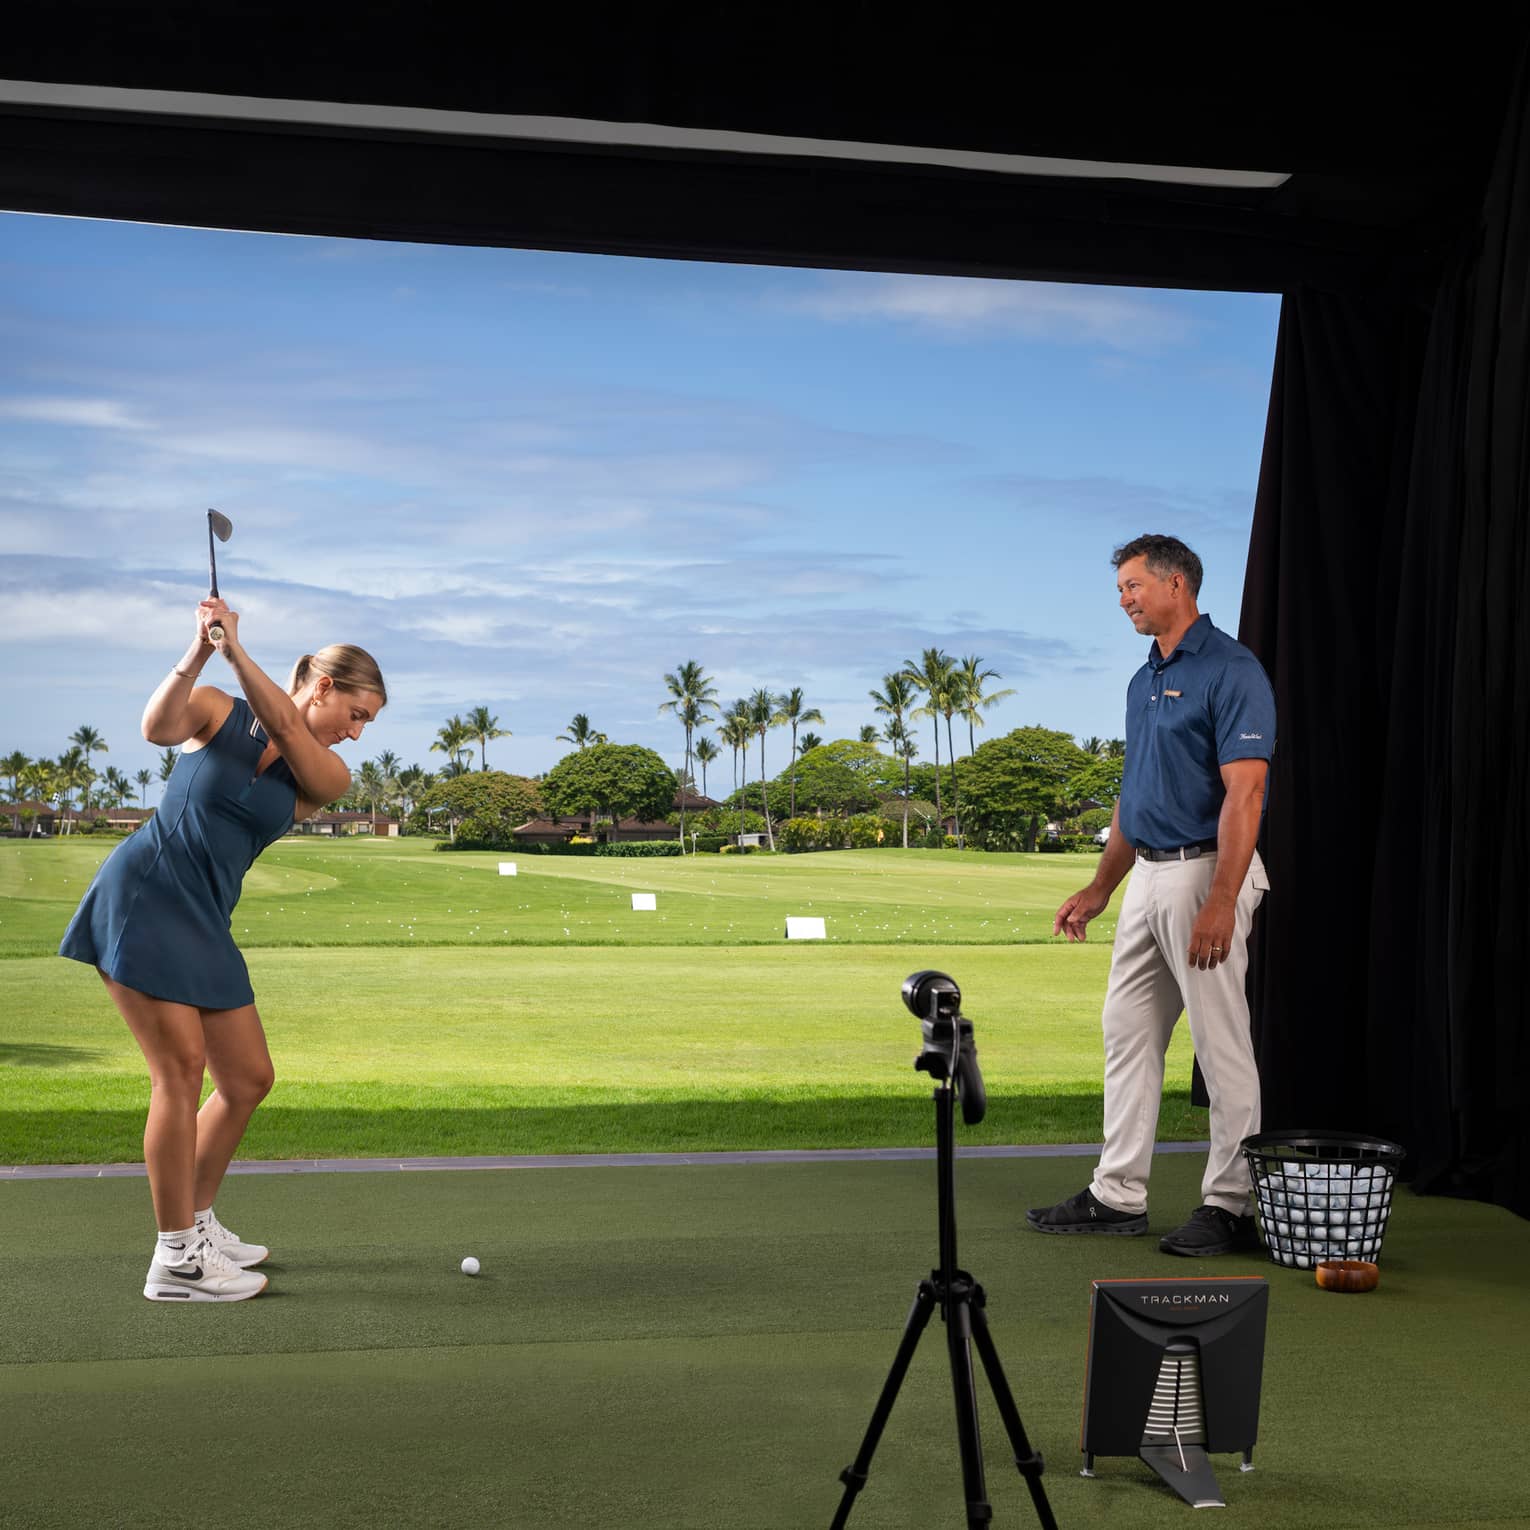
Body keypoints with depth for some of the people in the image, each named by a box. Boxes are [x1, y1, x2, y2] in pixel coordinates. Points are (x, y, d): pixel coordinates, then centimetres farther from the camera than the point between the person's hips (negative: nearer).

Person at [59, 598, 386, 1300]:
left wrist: (235, 647, -23)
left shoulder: (328, 778, 6)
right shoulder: (215, 709, 0)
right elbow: (158, 727, -20)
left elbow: (283, 728, -13)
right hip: (142, 894, -6)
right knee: (181, 1065, -13)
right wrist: (199, 651, -32)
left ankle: (196, 1222, 25)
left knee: (249, 1078, 6)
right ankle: (176, 1261, -8)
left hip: (204, 924, 6)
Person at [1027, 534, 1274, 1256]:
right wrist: (1100, 888, 20)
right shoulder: (1144, 681, 15)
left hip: (1206, 872, -9)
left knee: (1221, 1042, -2)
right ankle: (1118, 1194, 19)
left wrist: (1221, 903, -26)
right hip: (1148, 874, 10)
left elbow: (1244, 793, -20)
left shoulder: (1230, 670, -13)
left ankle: (1230, 1204, 8)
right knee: (1127, 1031, 11)